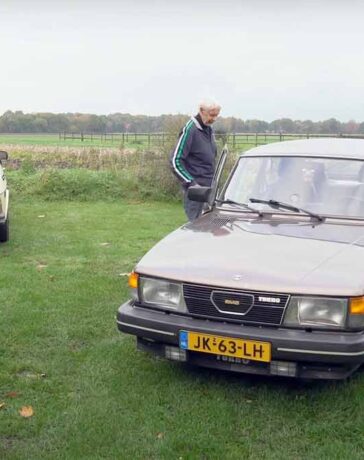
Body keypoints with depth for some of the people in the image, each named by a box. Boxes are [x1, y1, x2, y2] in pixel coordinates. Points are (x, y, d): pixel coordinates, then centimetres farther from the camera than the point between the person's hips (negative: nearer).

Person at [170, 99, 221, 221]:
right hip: (196, 187, -8)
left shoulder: (209, 129, 11)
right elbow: (175, 161, -16)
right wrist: (191, 183, -18)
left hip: (208, 186, 8)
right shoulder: (190, 130, -13)